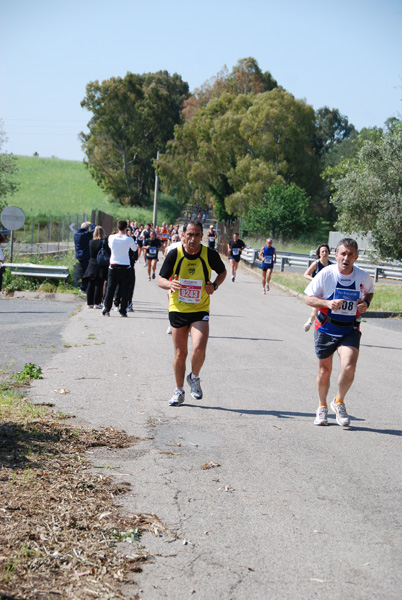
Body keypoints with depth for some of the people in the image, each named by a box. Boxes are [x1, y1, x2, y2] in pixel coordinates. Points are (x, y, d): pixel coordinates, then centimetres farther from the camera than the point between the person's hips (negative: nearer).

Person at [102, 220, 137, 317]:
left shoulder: (111, 237, -5)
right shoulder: (129, 239, -10)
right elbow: (135, 249, 7)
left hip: (113, 266, 2)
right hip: (125, 267, -2)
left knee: (110, 289, 7)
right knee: (124, 290, 5)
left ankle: (106, 310, 6)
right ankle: (123, 310, 5)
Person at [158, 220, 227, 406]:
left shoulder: (210, 254, -8)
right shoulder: (174, 254, -8)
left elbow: (222, 272, 11)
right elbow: (161, 280, -2)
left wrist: (214, 285, -8)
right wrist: (170, 284, -25)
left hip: (200, 310, -1)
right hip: (177, 309, 1)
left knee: (199, 349, -19)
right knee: (180, 353, 6)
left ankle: (194, 378, 11)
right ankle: (179, 391, 25)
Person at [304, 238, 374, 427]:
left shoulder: (363, 276, -5)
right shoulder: (326, 274, -11)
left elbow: (370, 292, 17)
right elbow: (308, 298, -5)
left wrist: (366, 303, -5)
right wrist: (328, 303, -22)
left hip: (350, 330, 0)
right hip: (326, 328, 0)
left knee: (349, 368, -20)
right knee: (324, 370, 9)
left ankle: (339, 402, 7)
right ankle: (322, 407, 34)